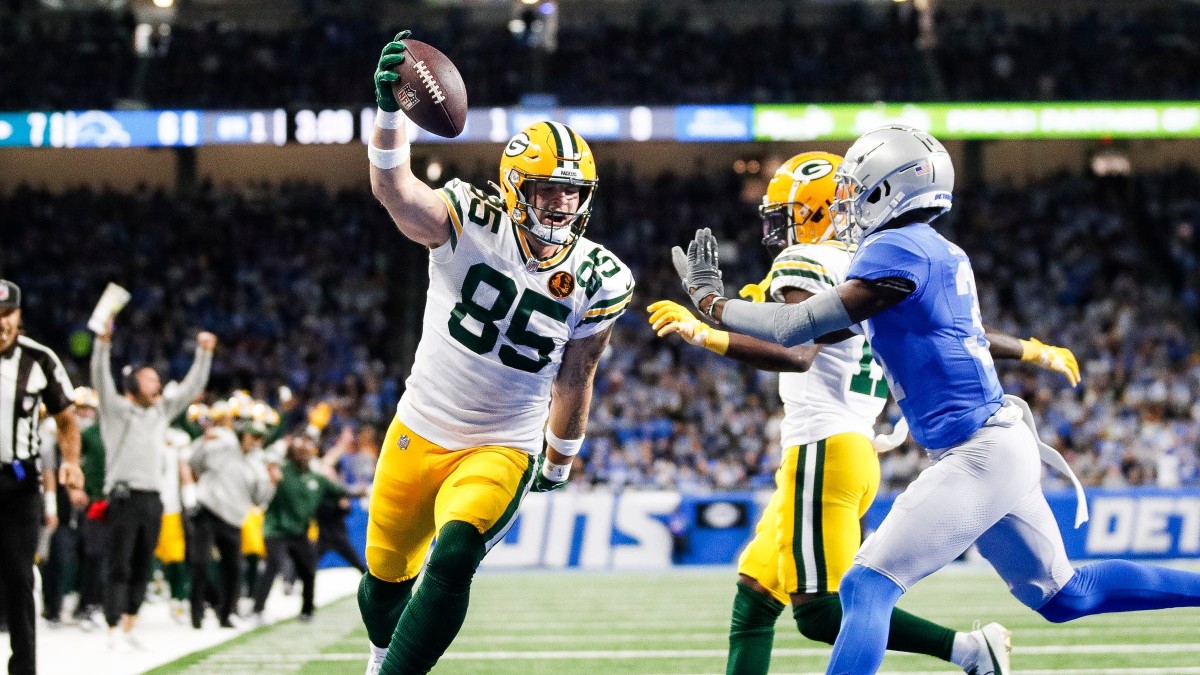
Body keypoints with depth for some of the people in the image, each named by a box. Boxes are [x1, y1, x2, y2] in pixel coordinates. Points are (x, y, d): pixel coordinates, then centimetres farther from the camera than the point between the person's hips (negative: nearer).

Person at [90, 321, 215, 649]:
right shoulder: (117, 409, 1)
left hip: (152, 499, 6)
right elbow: (101, 378, -13)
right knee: (119, 567, -8)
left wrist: (204, 353, 12)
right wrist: (103, 342, -26)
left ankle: (129, 628, 14)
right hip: (124, 496, -6)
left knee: (142, 569, 8)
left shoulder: (162, 411, 17)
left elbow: (192, 386, 21)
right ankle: (114, 631, -9)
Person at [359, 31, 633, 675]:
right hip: (419, 431, 1)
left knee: (453, 559, -28)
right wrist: (389, 110, -53)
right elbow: (394, 191, -35)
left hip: (502, 450, -1)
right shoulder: (470, 224, -16)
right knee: (386, 577, 18)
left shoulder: (597, 280, -9)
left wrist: (560, 460, 19)